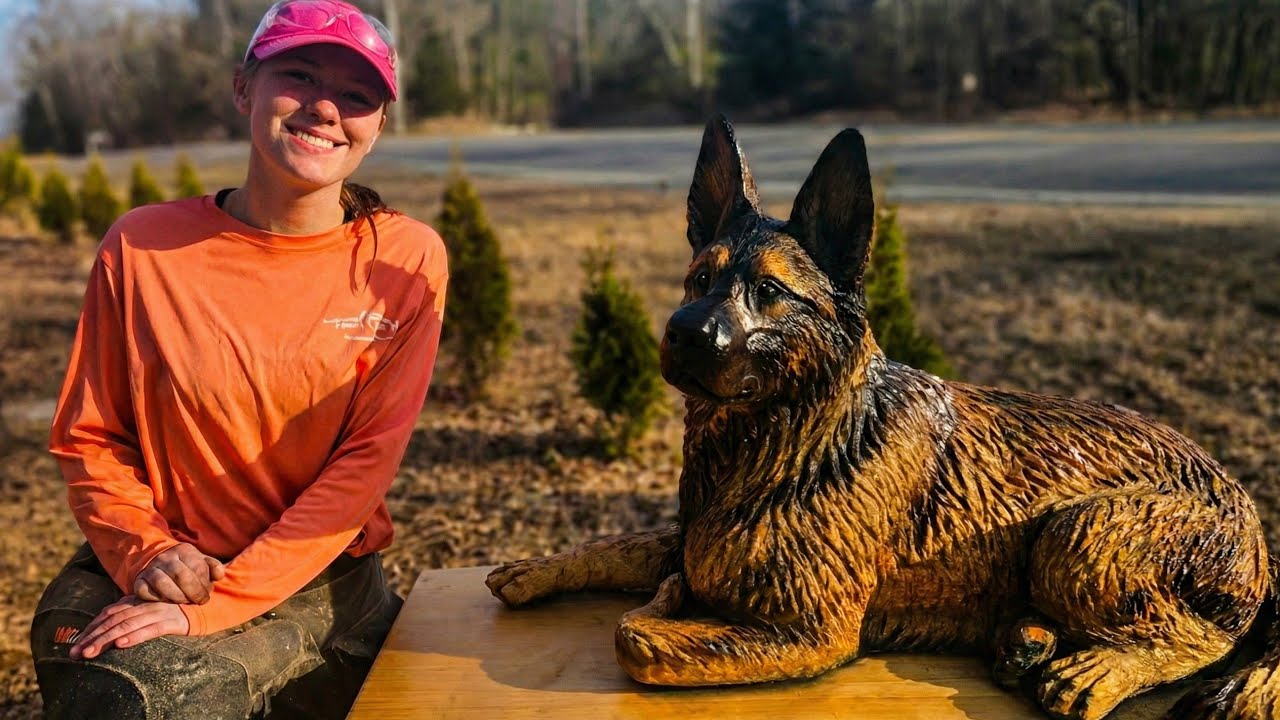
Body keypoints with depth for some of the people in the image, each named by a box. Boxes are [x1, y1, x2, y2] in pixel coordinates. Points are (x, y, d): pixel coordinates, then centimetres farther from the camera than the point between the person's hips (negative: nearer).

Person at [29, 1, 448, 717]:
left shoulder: (406, 259, -8)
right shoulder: (143, 247, -4)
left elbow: (367, 462, -12)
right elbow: (87, 437, 4)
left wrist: (214, 603, -17)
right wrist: (144, 550, -14)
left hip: (319, 585, 1)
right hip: (154, 577, 0)